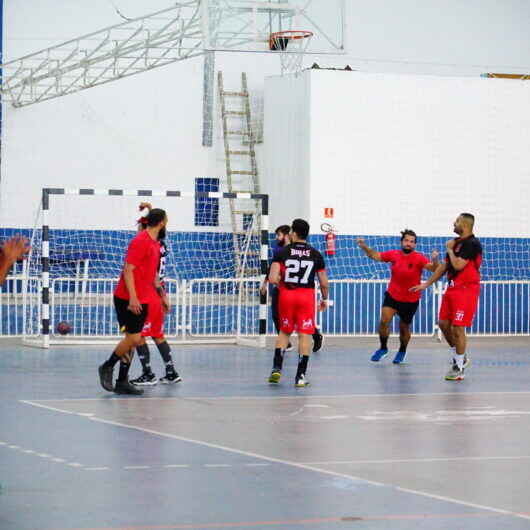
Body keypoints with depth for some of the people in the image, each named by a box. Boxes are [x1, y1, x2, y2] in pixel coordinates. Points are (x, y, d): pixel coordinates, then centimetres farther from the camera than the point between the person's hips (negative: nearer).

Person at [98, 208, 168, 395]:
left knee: (133, 340, 7)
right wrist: (133, 297, -25)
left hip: (142, 300, 9)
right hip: (128, 299, -9)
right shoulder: (140, 241, -15)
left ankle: (122, 382, 9)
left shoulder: (156, 244, 13)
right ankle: (107, 367, 8)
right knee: (133, 338, -10)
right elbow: (128, 270, -19)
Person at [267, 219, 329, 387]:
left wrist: (282, 282, 11)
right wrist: (324, 299, 22)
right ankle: (300, 376, 0)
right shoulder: (316, 254, 2)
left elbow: (273, 279, -11)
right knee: (304, 335, 2)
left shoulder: (282, 252, -3)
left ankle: (276, 368, 8)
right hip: (307, 296, 0)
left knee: (284, 332, 18)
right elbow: (324, 283, 5)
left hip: (286, 295, 0)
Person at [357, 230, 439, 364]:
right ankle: (383, 348, 9)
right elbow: (375, 256, 8)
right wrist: (364, 247, -6)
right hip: (392, 295, 2)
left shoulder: (419, 258, -17)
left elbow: (433, 268, -31)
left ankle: (402, 351, 38)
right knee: (384, 321, -14)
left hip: (411, 300, -2)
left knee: (404, 328, 10)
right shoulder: (394, 254, -6)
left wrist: (434, 260, -51)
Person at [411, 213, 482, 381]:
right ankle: (459, 358, 24)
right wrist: (426, 284, 19)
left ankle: (459, 368, 2)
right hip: (452, 288, 9)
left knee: (457, 329, -8)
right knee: (444, 324, 10)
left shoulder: (472, 244, -15)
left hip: (466, 290, -9)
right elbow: (444, 266, 19)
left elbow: (458, 265, -24)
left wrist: (450, 249, -8)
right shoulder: (456, 242, 13)